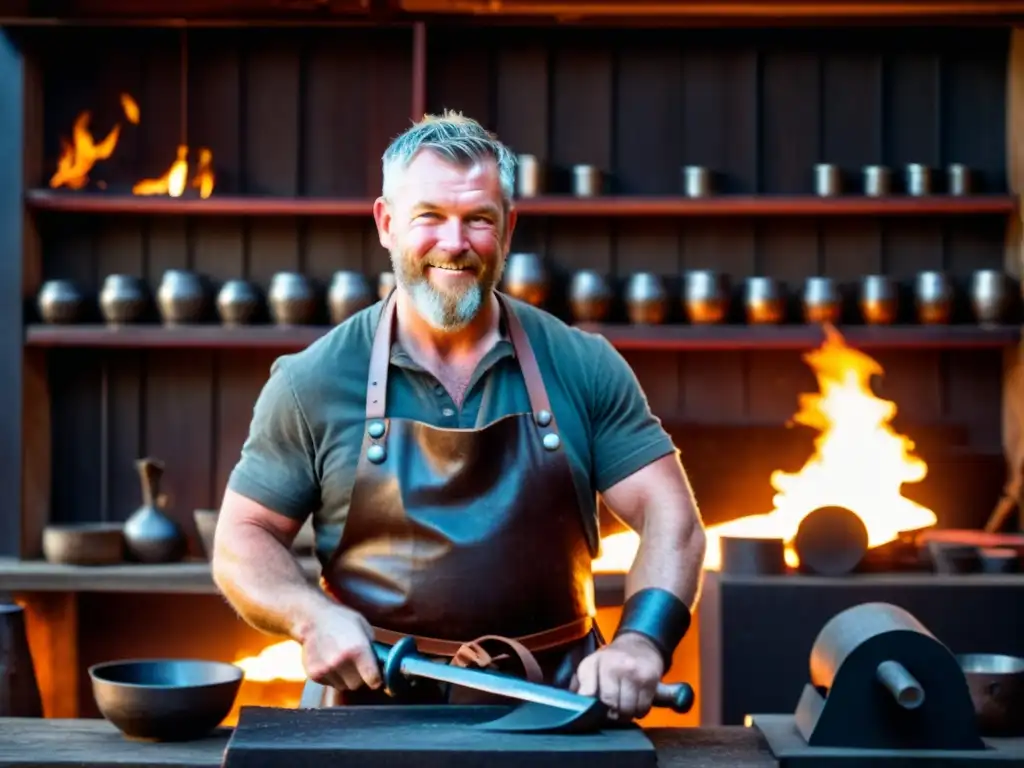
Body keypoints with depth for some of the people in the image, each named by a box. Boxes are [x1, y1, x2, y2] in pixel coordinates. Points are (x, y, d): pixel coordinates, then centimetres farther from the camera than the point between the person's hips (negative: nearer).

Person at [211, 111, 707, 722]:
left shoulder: (583, 367, 3)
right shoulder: (314, 381, 1)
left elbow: (670, 517, 1)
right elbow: (244, 540, 7)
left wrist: (640, 641, -17)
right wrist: (313, 618, -13)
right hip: (375, 701, 0)